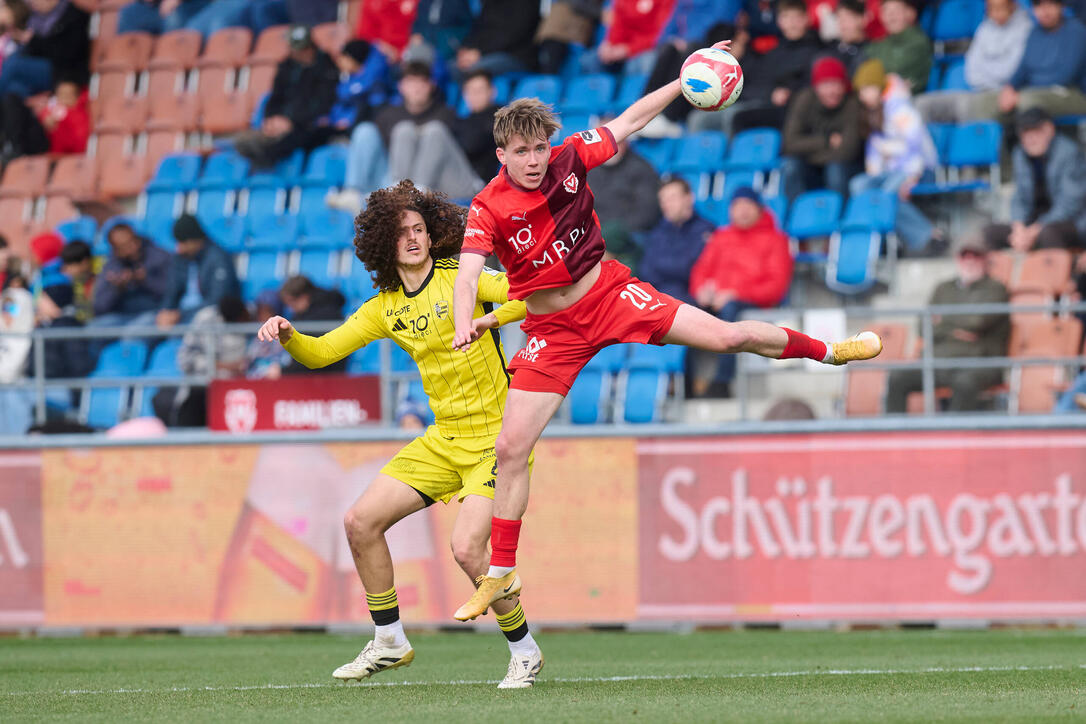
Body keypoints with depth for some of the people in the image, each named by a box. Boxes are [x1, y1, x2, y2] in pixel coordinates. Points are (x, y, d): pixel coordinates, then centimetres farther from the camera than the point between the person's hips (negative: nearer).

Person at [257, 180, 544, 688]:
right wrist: (287, 336, -12)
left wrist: (490, 318, -33)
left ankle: (524, 651, 0)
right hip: (444, 438, 7)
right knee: (361, 522, 0)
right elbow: (322, 352, 8)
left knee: (467, 548, -22)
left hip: (497, 436, -7)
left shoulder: (459, 277, -10)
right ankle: (389, 643, 15)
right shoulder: (386, 307, 8)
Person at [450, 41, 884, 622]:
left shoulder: (568, 159, -11)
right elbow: (467, 273, -29)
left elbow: (629, 122, 1)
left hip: (609, 294, 1)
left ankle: (826, 350, 22)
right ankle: (499, 576, 4)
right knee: (510, 449, -8)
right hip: (552, 330, -1)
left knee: (727, 336, -7)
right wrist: (464, 325, -49)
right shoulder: (488, 208, -18)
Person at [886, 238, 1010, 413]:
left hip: (979, 365, -5)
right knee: (897, 378, -18)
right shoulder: (943, 289, 22)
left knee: (965, 383, -40)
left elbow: (978, 320, -10)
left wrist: (944, 319, 6)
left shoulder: (995, 290, 7)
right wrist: (953, 331, -6)